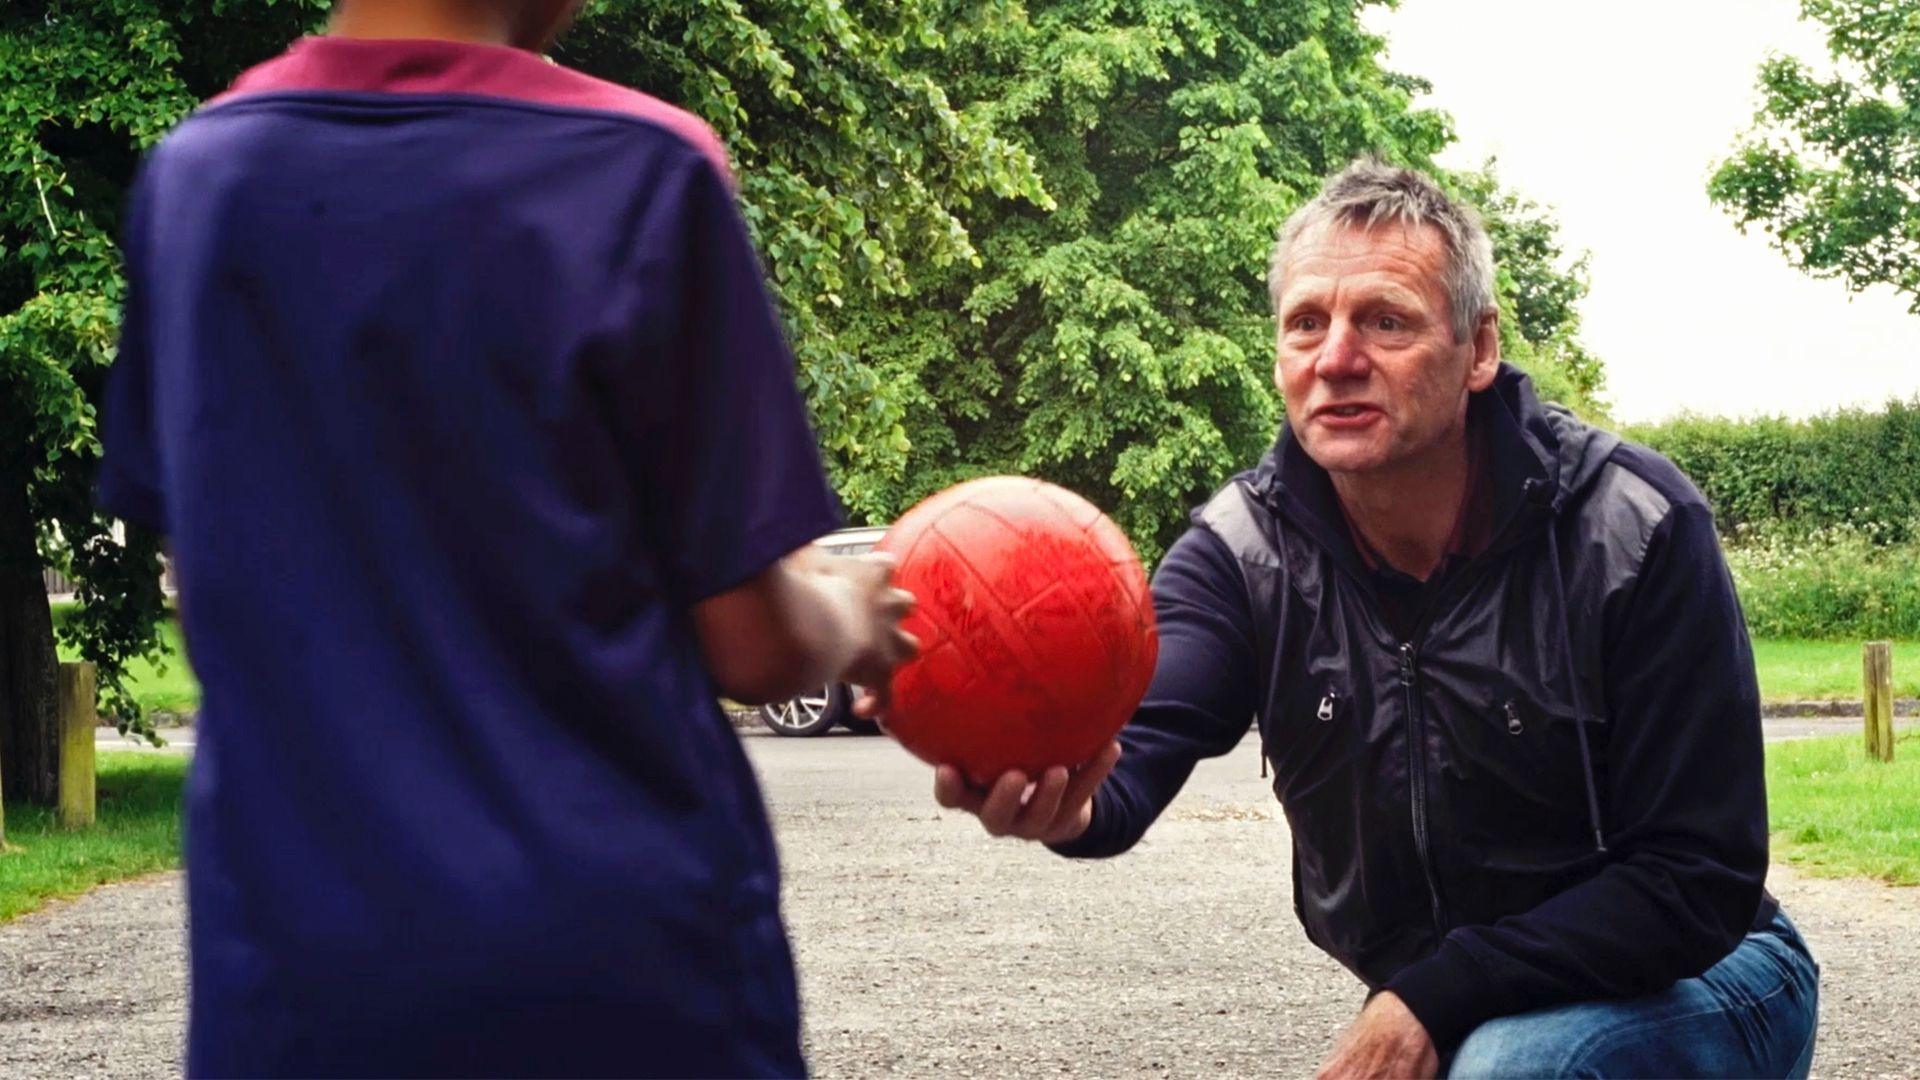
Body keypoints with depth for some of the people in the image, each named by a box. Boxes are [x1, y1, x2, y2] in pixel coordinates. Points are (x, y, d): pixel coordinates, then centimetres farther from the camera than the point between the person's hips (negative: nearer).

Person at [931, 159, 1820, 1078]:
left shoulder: (1631, 529, -20)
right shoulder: (1244, 548, -10)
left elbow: (1700, 881, -19)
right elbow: (1136, 735, -30)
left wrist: (1431, 1000, -28)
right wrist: (1066, 802, -57)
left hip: (1689, 976, -4)